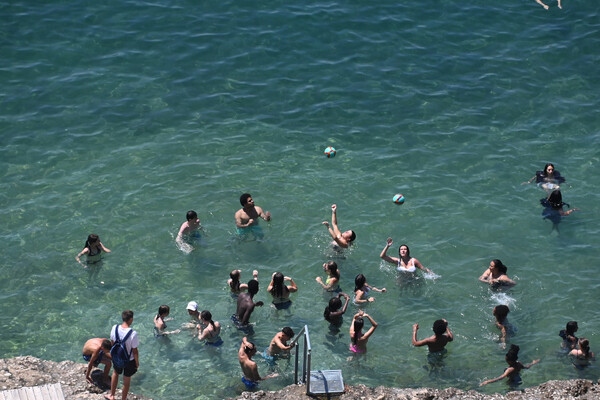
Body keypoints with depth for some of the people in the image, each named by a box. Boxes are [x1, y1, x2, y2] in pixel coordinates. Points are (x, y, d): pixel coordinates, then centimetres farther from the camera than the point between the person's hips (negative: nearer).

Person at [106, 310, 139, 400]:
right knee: (126, 380, 18)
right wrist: (137, 362, -4)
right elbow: (135, 351, -21)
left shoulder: (115, 328, -17)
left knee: (115, 373, 32)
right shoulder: (133, 334, -31)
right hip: (129, 360, -4)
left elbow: (112, 342, -1)